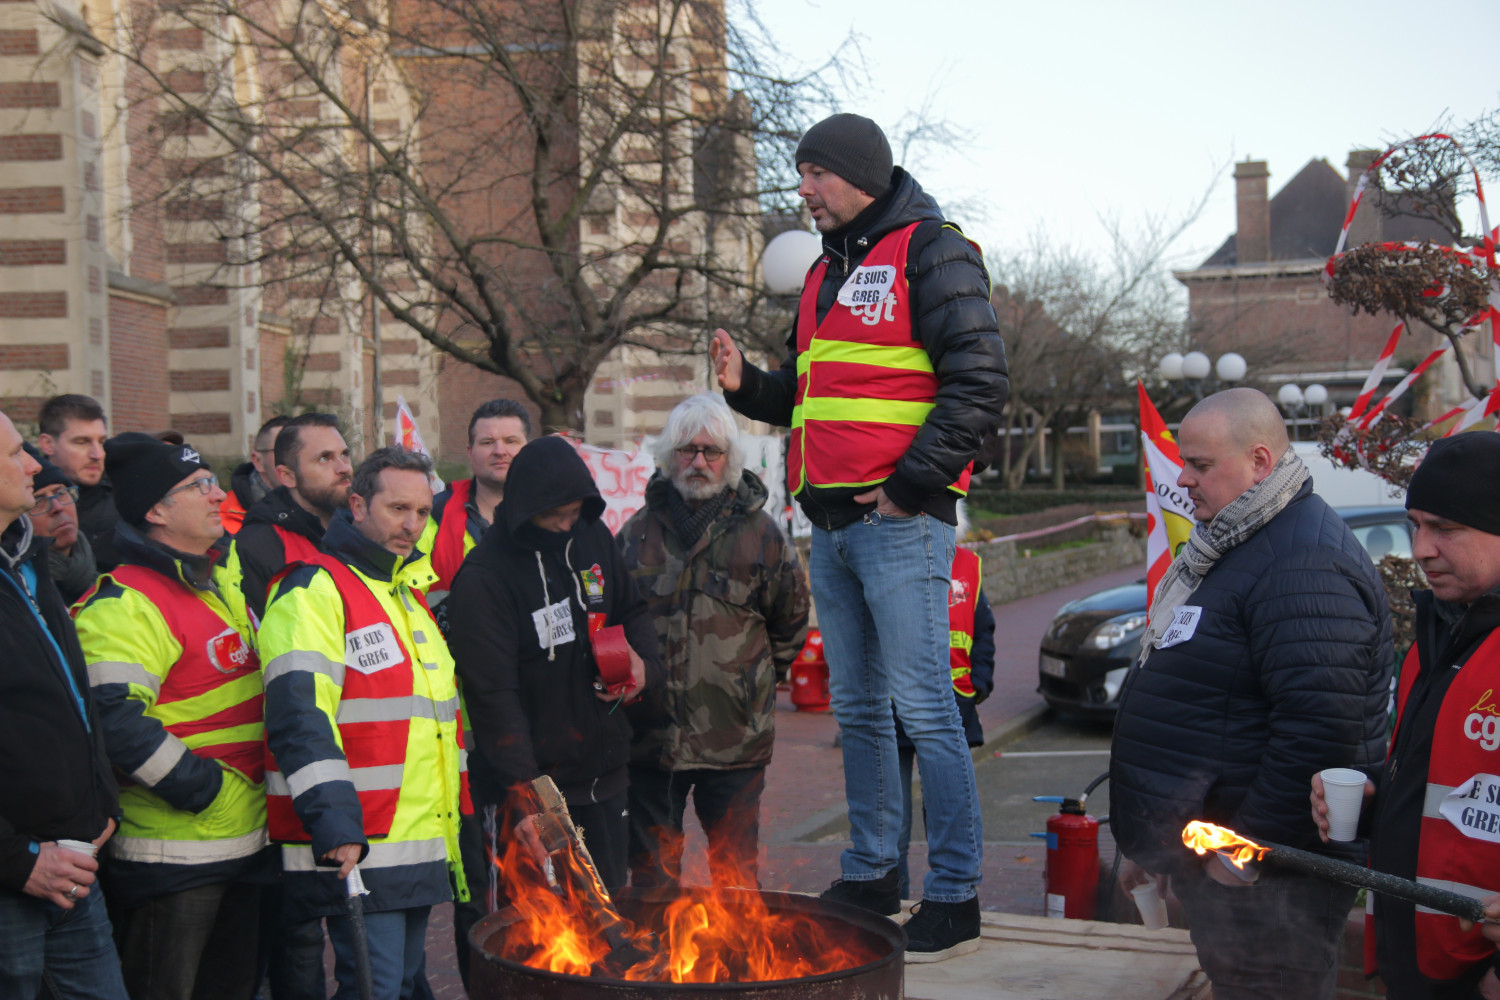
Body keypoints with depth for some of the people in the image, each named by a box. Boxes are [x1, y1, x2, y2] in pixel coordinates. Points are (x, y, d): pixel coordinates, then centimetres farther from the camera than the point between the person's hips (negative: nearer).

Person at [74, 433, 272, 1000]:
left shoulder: (217, 586, 15)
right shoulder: (127, 605, -16)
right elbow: (115, 721, -28)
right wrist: (207, 789, -22)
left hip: (244, 842, 9)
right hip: (171, 856, -9)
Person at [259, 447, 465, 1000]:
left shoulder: (411, 591, 20)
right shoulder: (314, 590, -10)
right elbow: (301, 719, -20)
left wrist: (455, 814, 26)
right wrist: (335, 827, -27)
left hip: (424, 849, 9)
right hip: (358, 851, -9)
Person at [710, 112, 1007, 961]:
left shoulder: (930, 253, -6)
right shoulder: (829, 272, 20)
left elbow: (979, 382, -13)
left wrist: (910, 484, -16)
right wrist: (747, 384, 6)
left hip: (900, 521, -9)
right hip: (833, 525, 9)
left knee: (925, 708, -6)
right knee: (857, 708, 14)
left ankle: (956, 896, 2)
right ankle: (872, 875, 25)